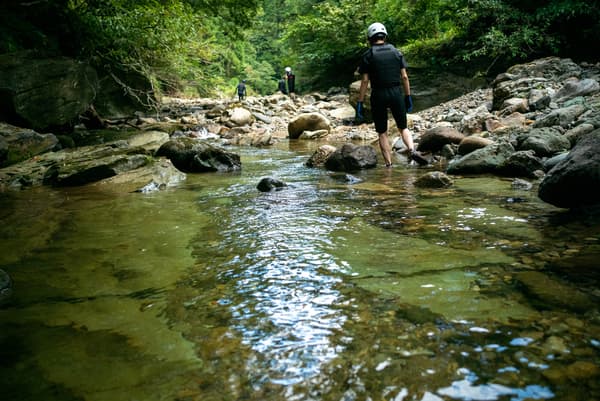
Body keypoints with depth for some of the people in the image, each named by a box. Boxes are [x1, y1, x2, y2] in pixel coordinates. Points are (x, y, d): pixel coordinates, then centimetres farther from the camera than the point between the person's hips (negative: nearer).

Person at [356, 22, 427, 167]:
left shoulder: (368, 56, -2)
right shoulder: (396, 52, 6)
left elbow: (364, 81, -6)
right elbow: (404, 77, 4)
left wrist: (360, 103, -3)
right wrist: (408, 97, 10)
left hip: (378, 95, -2)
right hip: (396, 93, 2)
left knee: (382, 133, 8)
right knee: (403, 128, 14)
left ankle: (388, 164, 4)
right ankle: (412, 150, -12)